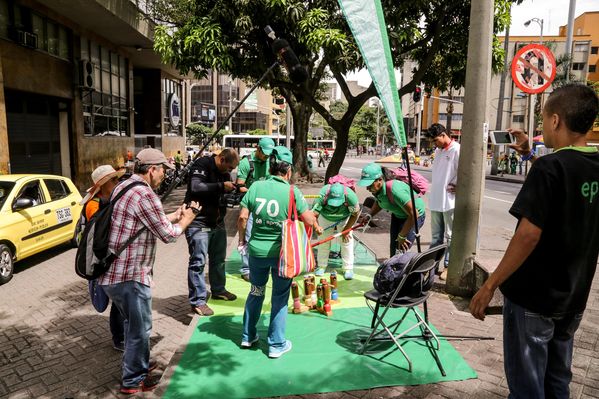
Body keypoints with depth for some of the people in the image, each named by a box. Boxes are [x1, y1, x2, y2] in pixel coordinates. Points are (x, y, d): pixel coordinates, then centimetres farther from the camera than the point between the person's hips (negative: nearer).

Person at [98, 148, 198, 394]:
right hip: (130, 276, -10)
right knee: (139, 328, 10)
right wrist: (186, 220, 3)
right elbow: (168, 235, -14)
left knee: (133, 323, 26)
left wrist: (174, 216, 16)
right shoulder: (144, 194, -21)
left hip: (113, 273, 10)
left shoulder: (123, 187, 9)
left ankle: (140, 365, 43)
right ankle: (133, 381, 26)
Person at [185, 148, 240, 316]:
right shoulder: (202, 165, -15)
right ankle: (197, 301, 3)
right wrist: (221, 186, -29)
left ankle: (218, 290, 36)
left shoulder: (224, 171, 11)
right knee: (198, 261, -5)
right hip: (199, 223, -9)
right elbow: (196, 187, -31)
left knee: (219, 259, 18)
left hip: (218, 222, 9)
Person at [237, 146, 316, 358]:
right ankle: (276, 345, 22)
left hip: (257, 250, 3)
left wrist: (242, 239, 10)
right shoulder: (292, 191, -13)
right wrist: (308, 211, 11)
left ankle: (248, 337, 36)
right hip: (282, 251, -3)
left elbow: (242, 217, -6)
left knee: (255, 292, 23)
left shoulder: (256, 186, -6)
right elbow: (310, 221, -11)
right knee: (280, 298, 12)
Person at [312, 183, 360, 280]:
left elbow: (355, 214, -22)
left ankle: (348, 268, 4)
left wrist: (346, 230, -20)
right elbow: (313, 214, -40)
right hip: (326, 217, 1)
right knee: (323, 239, 1)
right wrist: (316, 226, -61)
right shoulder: (322, 196, -42)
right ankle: (321, 266, 18)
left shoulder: (350, 195, -40)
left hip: (345, 218, 0)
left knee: (347, 240, -8)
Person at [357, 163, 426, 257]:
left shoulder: (394, 190, -39)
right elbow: (379, 202, 12)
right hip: (397, 215, 8)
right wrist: (369, 215, -6)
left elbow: (413, 214, -34)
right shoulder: (376, 189, -14)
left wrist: (402, 236, -23)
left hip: (414, 217, -8)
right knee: (393, 248, 10)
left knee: (400, 251, -13)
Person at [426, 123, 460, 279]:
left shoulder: (457, 150, -12)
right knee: (436, 236, 16)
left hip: (450, 201, -8)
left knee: (450, 236, 2)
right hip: (435, 200, 8)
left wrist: (458, 187, -8)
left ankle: (448, 266, 10)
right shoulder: (438, 151, 13)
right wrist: (434, 190, 7)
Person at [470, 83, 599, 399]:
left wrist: (490, 284, -20)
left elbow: (529, 234, -26)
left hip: (533, 297, -7)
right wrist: (529, 155, 19)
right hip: (573, 299, 8)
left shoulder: (548, 167, -20)